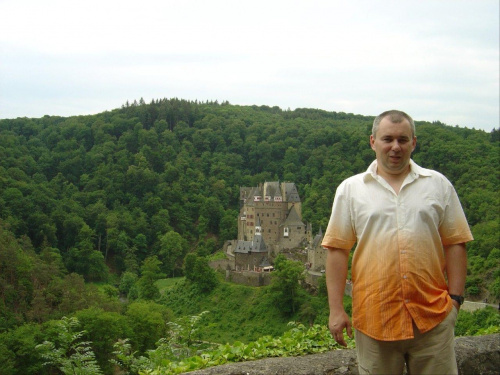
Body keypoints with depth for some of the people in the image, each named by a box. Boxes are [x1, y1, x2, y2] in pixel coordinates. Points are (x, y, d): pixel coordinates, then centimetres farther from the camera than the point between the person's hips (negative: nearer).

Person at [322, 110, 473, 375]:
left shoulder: (438, 185, 8)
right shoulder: (350, 189, 5)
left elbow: (455, 243, 7)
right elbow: (337, 249, 1)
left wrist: (455, 298, 0)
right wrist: (336, 309, -4)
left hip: (433, 315, 1)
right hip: (374, 317, 0)